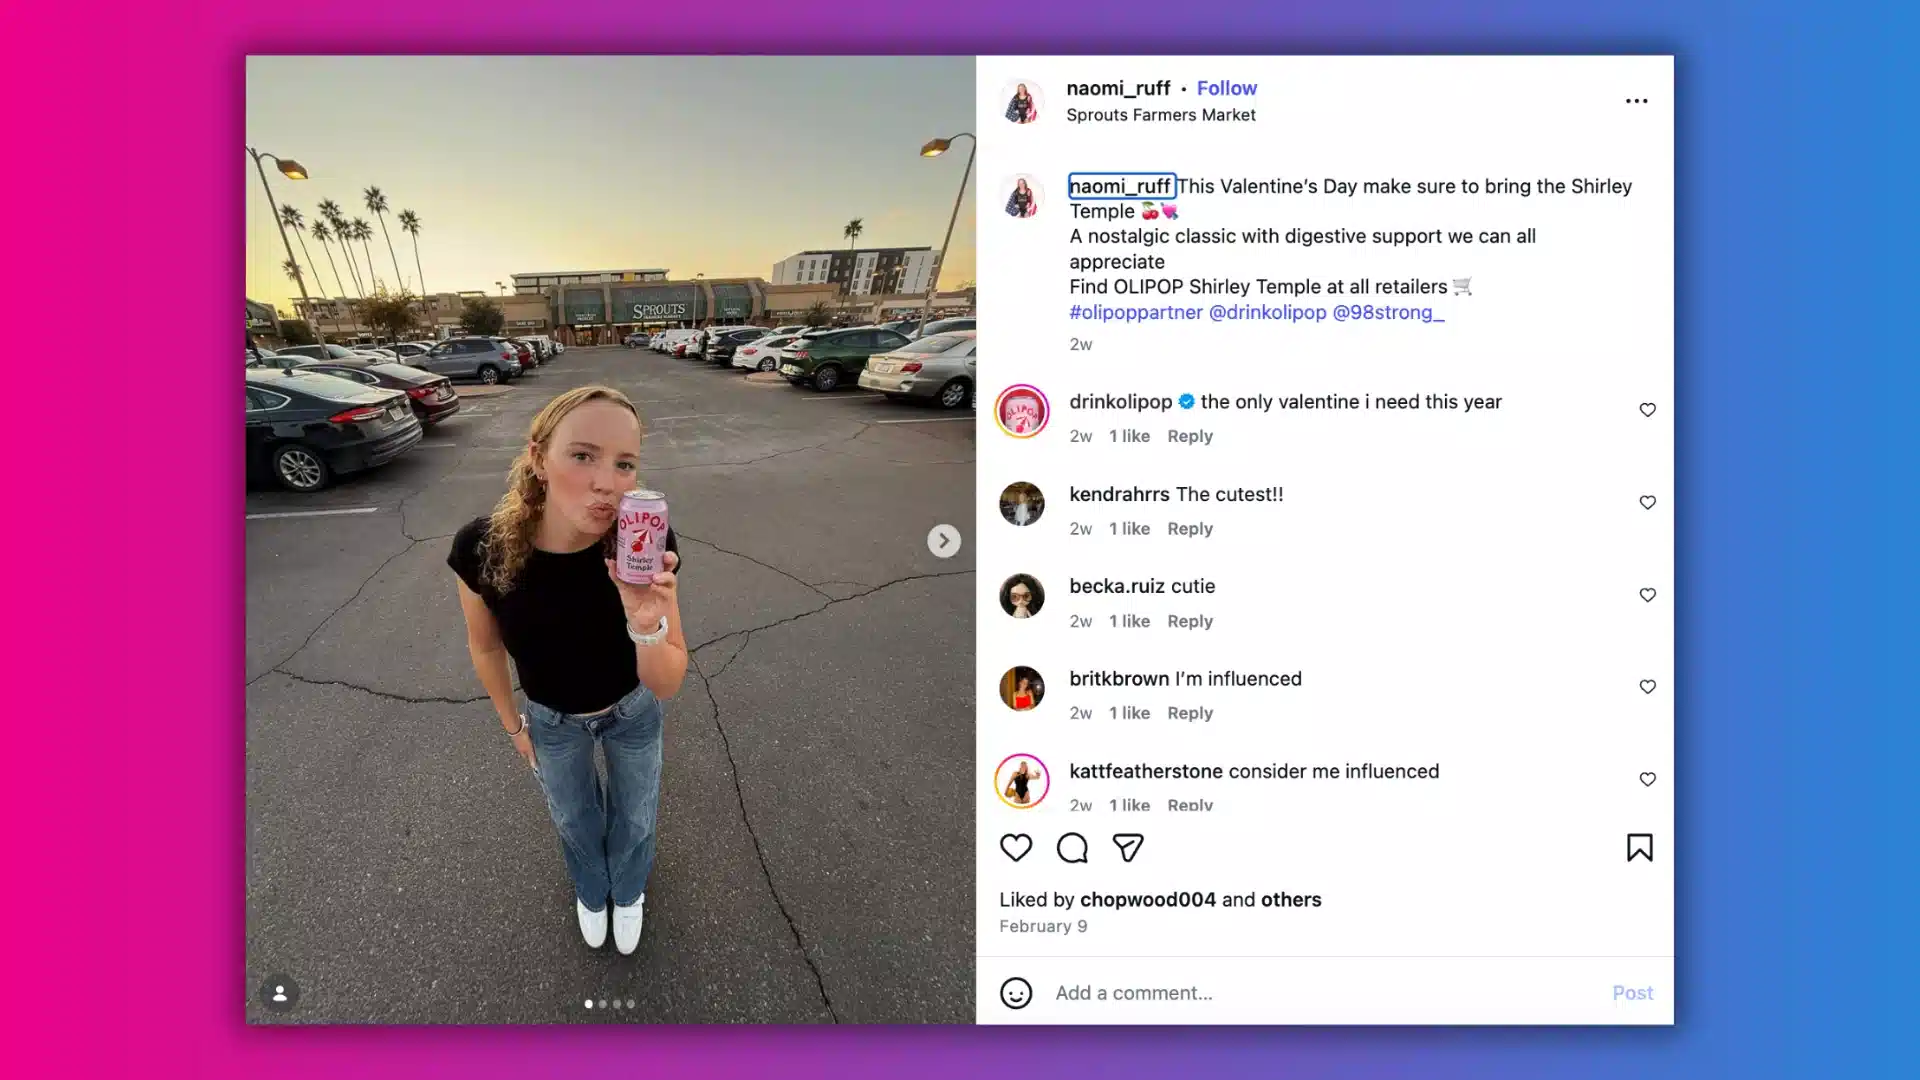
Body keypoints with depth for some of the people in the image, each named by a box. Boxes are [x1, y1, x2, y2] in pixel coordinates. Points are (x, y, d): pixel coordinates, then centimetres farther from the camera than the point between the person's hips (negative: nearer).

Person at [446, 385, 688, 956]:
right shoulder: (482, 546, -33)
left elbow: (667, 684, -30)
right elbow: (485, 645, -11)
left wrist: (647, 624, -51)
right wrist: (512, 722, 4)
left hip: (633, 710, -1)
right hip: (551, 717, 1)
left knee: (634, 815, 26)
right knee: (573, 816, 28)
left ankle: (629, 889, 60)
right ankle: (590, 889, 63)